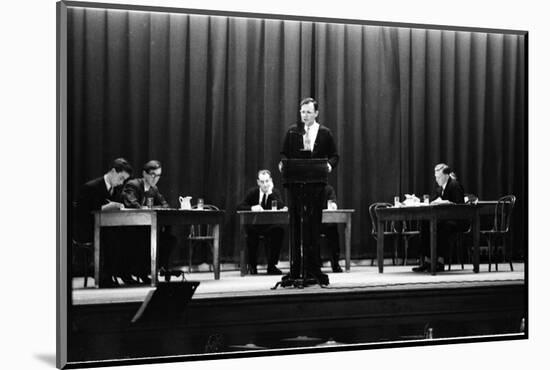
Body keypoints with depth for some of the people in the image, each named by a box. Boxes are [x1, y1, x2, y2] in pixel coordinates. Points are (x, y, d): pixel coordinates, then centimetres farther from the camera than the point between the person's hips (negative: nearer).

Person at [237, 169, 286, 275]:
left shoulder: (275, 192, 0)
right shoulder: (252, 192, 1)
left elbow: (281, 207, -18)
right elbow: (239, 207, -9)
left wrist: (271, 192, -22)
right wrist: (252, 208, -27)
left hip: (270, 227, 1)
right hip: (254, 226, -1)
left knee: (279, 231, -32)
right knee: (251, 233, -35)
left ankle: (271, 265, -22)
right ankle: (252, 265, -17)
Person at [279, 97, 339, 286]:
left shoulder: (325, 133, 6)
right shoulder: (292, 132, 9)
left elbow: (334, 156, 9)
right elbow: (284, 154, 11)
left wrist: (330, 164, -12)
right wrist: (283, 163, -10)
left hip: (316, 185, -1)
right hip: (295, 185, 1)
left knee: (313, 226, 0)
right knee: (295, 226, 2)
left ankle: (313, 270, 7)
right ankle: (295, 270, 7)